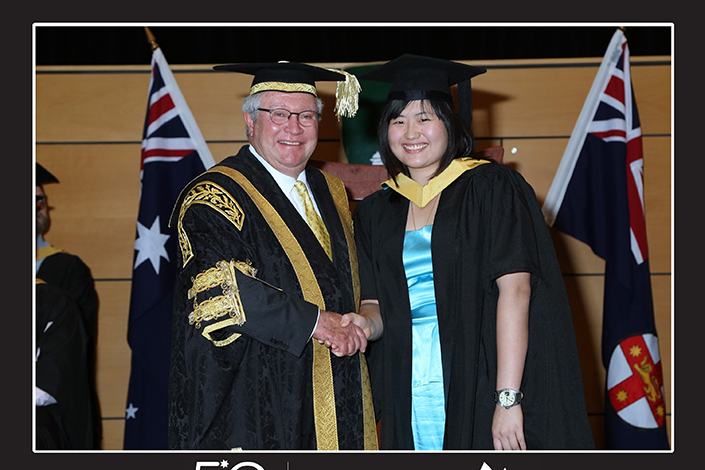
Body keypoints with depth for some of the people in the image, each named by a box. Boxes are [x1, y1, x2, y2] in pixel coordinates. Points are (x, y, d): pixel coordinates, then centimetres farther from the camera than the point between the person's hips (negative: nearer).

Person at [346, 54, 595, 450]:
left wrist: (508, 399, -20)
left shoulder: (492, 187, -4)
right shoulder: (376, 213, 12)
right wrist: (366, 324, -12)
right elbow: (377, 304, 12)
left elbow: (515, 289, -13)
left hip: (484, 390, -4)